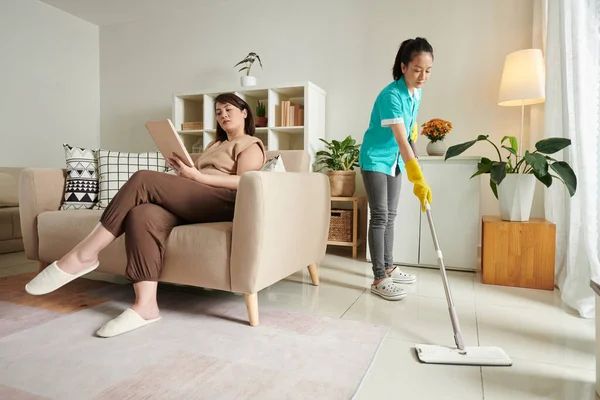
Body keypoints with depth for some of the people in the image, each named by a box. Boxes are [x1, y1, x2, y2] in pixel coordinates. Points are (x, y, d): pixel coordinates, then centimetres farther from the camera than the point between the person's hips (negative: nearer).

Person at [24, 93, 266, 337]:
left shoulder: (251, 145, 10)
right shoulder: (214, 145, 36)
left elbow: (243, 183, -9)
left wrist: (196, 176, -15)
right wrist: (184, 173, 2)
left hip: (223, 203, -7)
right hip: (193, 204, 7)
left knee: (144, 179, -22)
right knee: (142, 214, -25)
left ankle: (82, 256, -17)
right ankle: (145, 305, -30)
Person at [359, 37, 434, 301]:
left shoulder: (416, 93, 1)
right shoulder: (390, 95, -25)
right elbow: (401, 139, -34)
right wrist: (418, 179, -40)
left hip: (395, 160, 8)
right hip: (375, 159, -8)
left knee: (390, 216, 11)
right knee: (379, 217, -10)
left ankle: (388, 268, 22)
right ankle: (379, 279, -5)